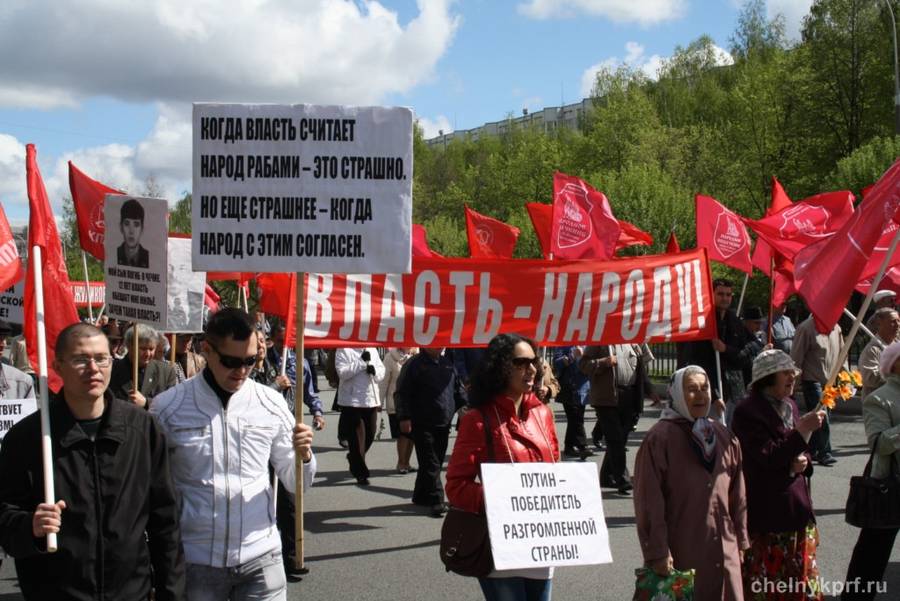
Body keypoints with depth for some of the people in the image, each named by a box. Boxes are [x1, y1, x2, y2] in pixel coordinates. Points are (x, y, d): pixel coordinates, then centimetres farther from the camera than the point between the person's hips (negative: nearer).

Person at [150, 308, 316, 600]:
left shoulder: (271, 403, 1)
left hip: (261, 557, 1)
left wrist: (304, 455, -12)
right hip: (195, 561, -1)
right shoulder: (168, 407, -5)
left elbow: (295, 482, 9)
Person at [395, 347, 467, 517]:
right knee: (430, 464, -8)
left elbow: (458, 388, 21)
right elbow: (403, 393, -8)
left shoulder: (447, 363, 13)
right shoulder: (414, 365, -6)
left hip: (443, 424, 6)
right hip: (423, 424, -6)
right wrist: (405, 417, -15)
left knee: (437, 461, 11)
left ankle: (421, 496, 25)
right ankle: (436, 501, -9)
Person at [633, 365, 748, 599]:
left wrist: (741, 541, 12)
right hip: (680, 553, -5)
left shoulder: (724, 437, 10)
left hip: (724, 551, 6)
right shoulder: (659, 439, -10)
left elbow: (738, 495, 14)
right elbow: (649, 500, -13)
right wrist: (658, 552, -15)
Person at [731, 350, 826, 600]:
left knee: (799, 580, 11)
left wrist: (803, 462, -4)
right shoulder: (747, 412, -14)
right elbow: (768, 458, -21)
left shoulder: (789, 406, 12)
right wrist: (803, 430, -24)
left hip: (796, 507, 8)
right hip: (764, 513, -8)